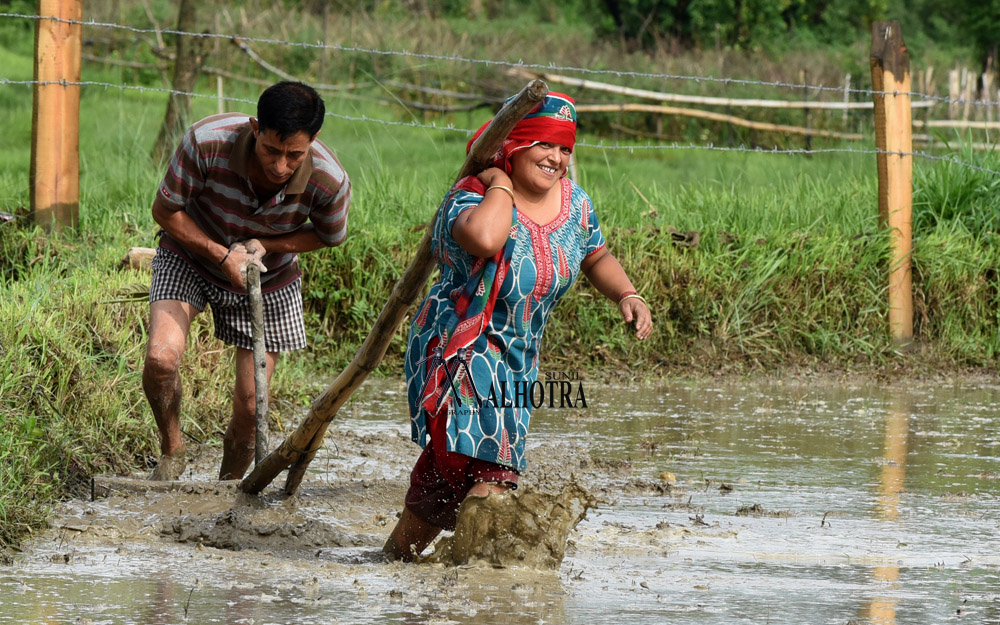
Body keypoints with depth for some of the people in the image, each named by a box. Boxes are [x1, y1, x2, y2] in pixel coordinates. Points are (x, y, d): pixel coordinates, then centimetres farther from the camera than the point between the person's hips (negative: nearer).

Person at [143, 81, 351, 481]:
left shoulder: (330, 181, -30)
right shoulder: (207, 141, -34)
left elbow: (329, 235, -5)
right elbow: (165, 210, -17)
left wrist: (264, 245, -21)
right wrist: (222, 255, -28)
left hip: (269, 278, 1)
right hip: (192, 255, -1)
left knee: (249, 409, 0)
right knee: (161, 357, -26)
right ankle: (171, 451, 1)